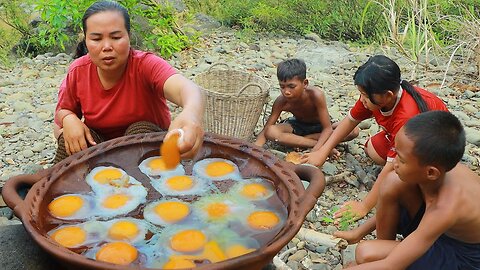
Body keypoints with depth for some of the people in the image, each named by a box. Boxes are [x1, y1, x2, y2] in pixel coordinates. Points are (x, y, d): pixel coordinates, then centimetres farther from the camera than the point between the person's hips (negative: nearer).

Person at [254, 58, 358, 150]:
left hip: (319, 126, -1)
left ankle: (297, 139, -21)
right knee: (271, 133, -30)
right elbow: (265, 131, -25)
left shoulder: (315, 95, -33)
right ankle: (324, 145, -24)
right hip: (298, 125, 1)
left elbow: (327, 129, -32)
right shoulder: (281, 101, -26)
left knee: (353, 131, -28)